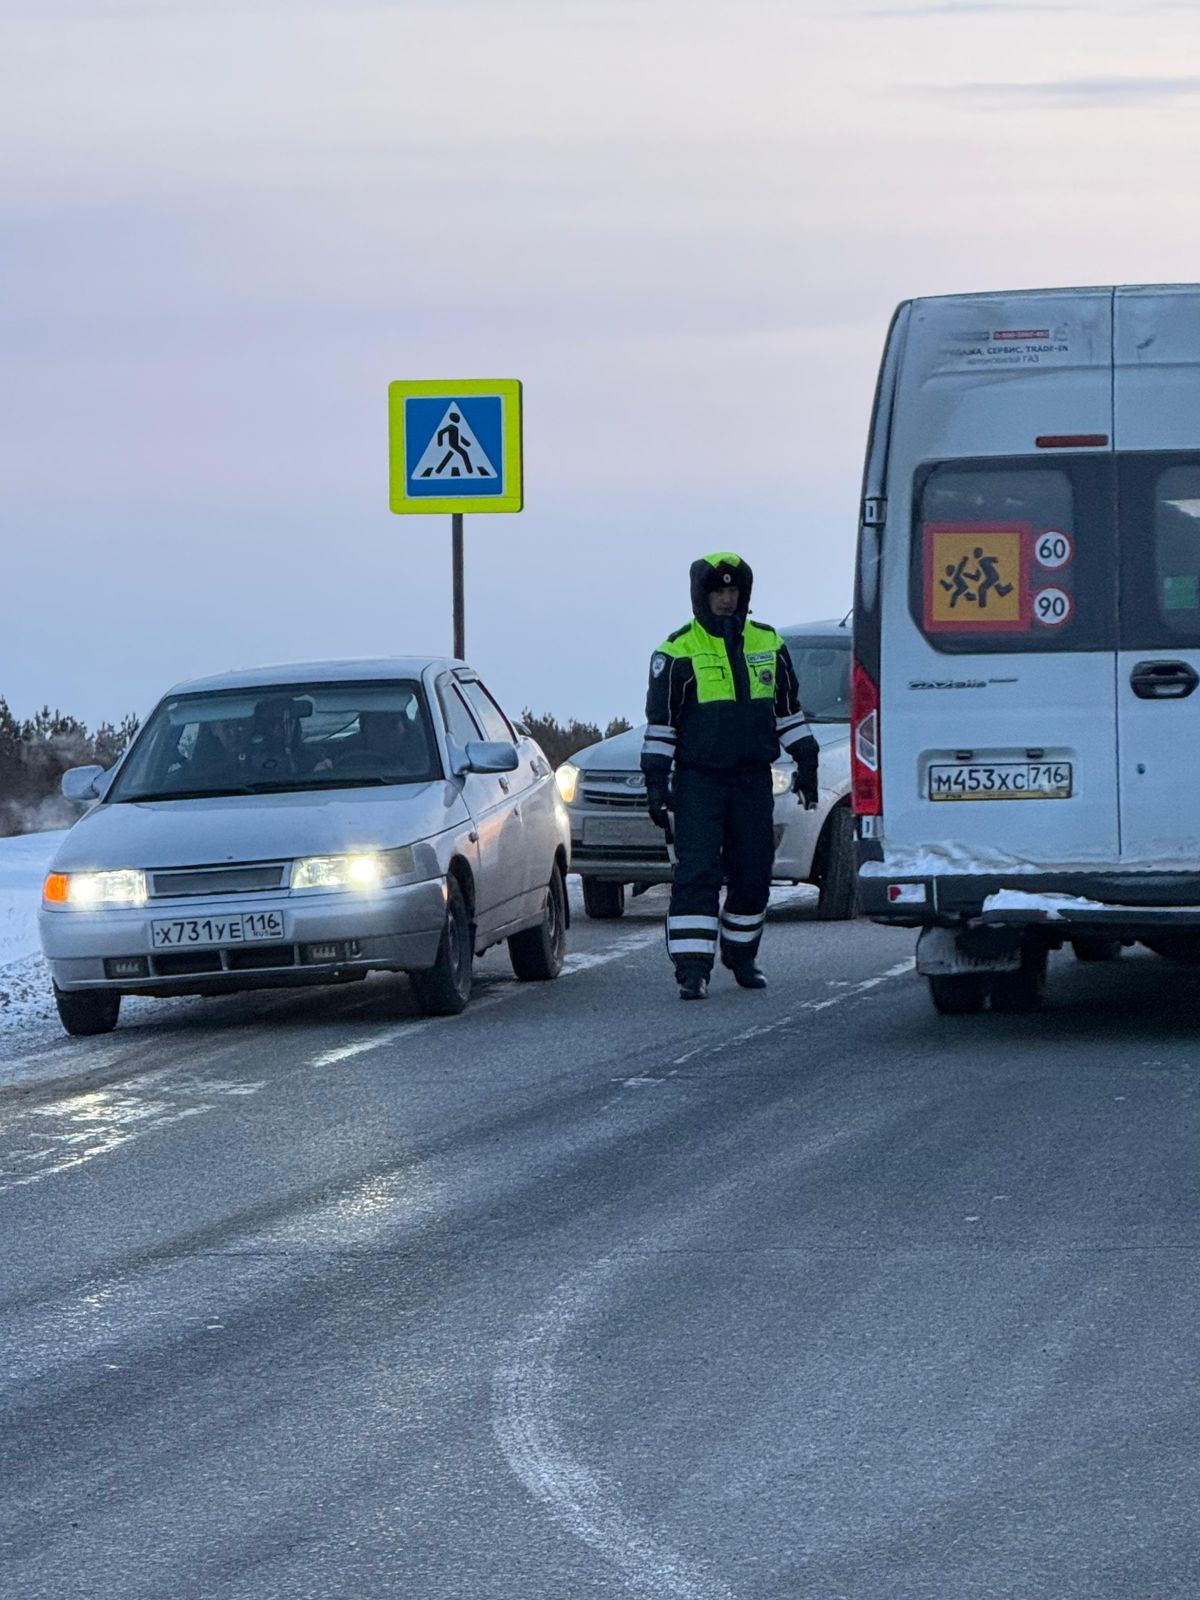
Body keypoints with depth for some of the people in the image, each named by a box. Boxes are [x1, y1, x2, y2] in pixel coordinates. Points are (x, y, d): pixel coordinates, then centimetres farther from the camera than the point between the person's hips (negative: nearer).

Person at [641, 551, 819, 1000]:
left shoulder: (769, 645, 10)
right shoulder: (678, 651, -3)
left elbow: (789, 710, 18)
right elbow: (660, 721, -2)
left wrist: (806, 764, 15)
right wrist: (656, 781, -6)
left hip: (753, 779, 4)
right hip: (698, 780, -4)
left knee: (753, 875, 7)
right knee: (697, 874, -12)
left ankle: (741, 955, 26)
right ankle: (692, 967, -14)